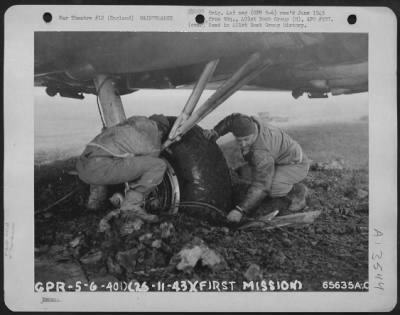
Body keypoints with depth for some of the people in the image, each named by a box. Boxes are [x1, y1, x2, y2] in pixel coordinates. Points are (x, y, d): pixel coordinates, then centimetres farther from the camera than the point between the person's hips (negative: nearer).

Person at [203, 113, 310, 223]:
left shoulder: (262, 152, -40)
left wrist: (240, 210, -42)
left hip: (296, 165, -9)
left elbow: (261, 186, -40)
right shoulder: (248, 123, -19)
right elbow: (232, 120, 5)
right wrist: (215, 132, -10)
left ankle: (297, 190, -4)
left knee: (269, 186, -35)